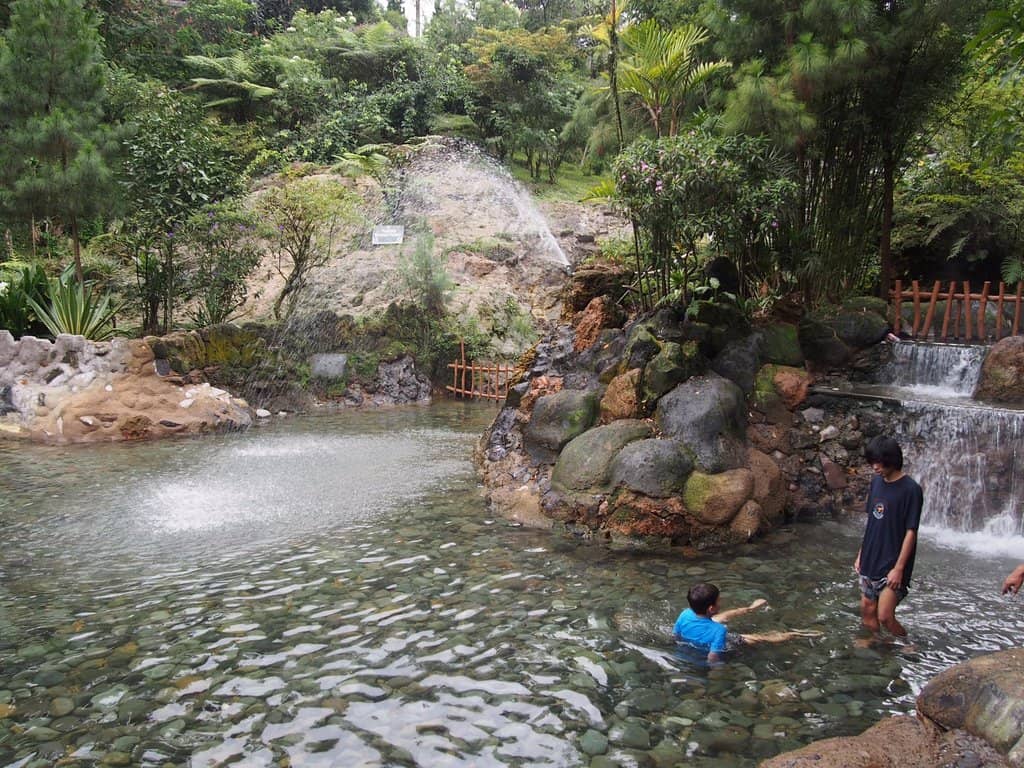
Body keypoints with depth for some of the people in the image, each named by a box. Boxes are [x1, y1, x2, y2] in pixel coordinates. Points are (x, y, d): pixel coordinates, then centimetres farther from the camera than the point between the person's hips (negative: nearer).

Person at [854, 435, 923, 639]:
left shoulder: (910, 489, -14)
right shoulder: (876, 482, 6)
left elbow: (911, 532, -14)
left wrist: (899, 567, -17)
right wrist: (861, 554, 13)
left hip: (892, 564, -6)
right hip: (870, 560, 6)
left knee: (885, 617, -8)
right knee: (867, 612, 9)